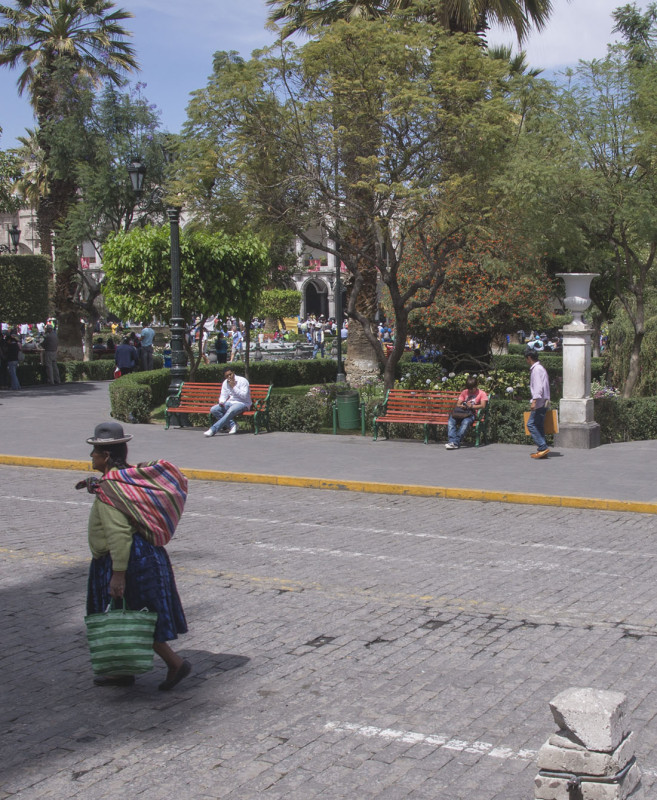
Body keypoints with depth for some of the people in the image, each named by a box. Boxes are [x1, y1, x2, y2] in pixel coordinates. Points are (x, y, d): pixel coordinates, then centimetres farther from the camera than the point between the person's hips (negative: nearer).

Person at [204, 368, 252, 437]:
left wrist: (234, 387, -18)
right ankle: (232, 424, -17)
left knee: (230, 411, -39)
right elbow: (223, 396, 14)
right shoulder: (225, 383, 11)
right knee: (213, 410, -16)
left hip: (242, 403, -7)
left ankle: (213, 430, -43)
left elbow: (244, 396, -17)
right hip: (230, 403, 7)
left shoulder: (242, 381, -8)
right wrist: (221, 402, -10)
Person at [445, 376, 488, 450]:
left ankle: (456, 443, -46)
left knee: (466, 422, -39)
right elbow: (458, 404, 15)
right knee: (451, 419, -29)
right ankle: (452, 441, -43)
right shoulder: (464, 392, 22)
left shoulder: (482, 393, 8)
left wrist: (471, 406, -18)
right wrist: (461, 406, -9)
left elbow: (483, 405, -7)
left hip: (472, 414, -4)